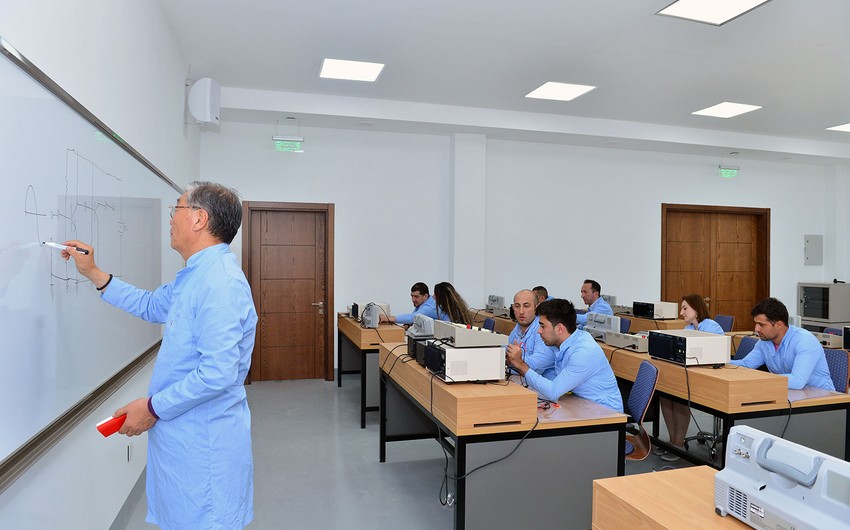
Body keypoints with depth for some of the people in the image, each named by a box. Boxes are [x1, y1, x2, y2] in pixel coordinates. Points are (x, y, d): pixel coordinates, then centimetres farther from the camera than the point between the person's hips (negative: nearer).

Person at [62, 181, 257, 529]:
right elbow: (151, 305, 28)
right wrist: (92, 273, 24)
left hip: (203, 444, -10)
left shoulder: (220, 282, -25)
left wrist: (153, 407, -18)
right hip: (182, 435, 10)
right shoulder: (195, 276, 11)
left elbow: (218, 373, -30)